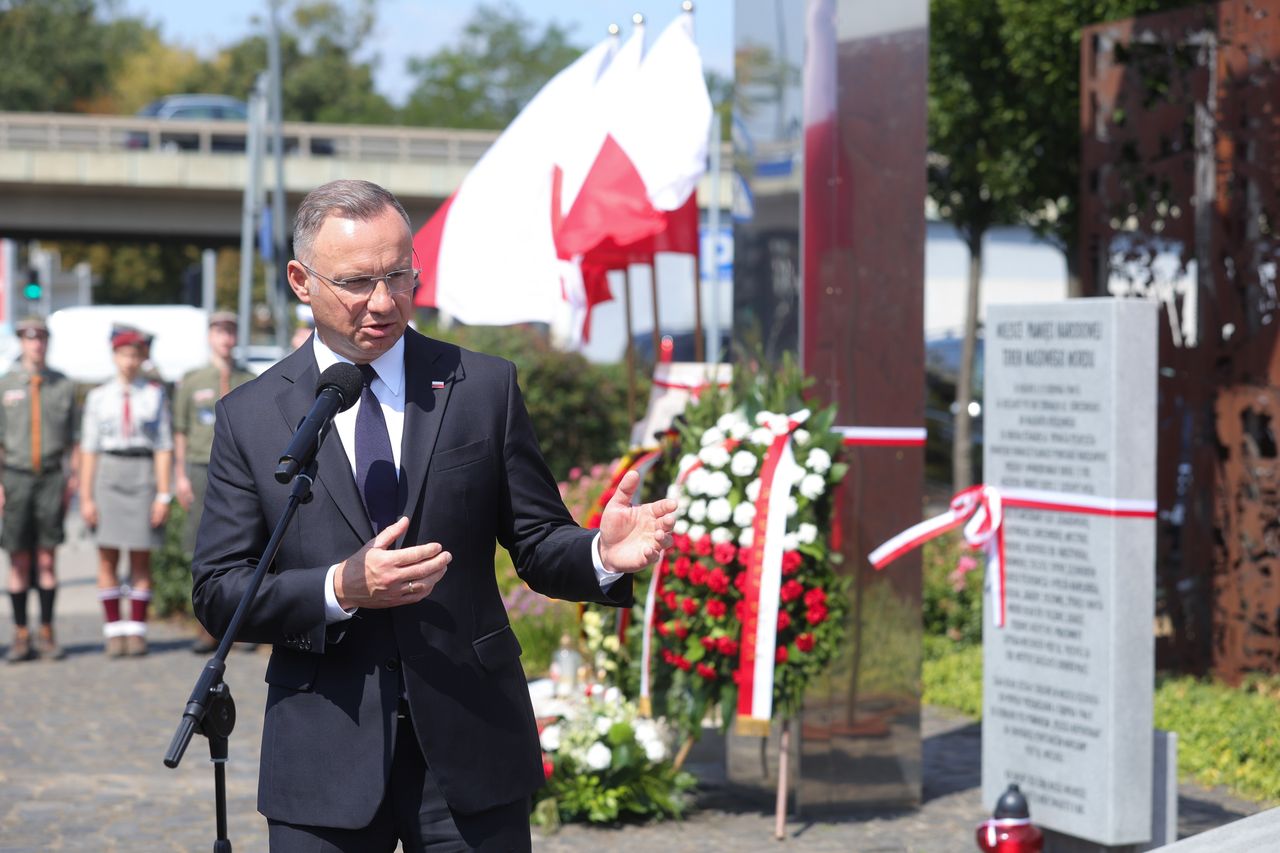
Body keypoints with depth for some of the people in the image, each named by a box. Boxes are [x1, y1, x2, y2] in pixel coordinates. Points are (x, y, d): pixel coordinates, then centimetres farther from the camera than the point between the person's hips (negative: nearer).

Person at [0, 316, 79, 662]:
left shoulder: (64, 386, 7)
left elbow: (74, 439, 9)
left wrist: (73, 479, 1)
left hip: (52, 479, 0)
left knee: (47, 561, 1)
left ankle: (47, 634, 7)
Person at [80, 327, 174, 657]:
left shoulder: (155, 394, 5)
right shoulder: (98, 396, 7)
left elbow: (164, 447, 2)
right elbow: (88, 449, 6)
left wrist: (163, 495, -5)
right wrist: (86, 497, -1)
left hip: (143, 476, -1)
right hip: (107, 476, 1)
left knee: (141, 559, 1)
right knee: (107, 559, 0)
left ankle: (137, 632, 7)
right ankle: (114, 631, 5)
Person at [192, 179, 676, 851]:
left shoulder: (485, 387, 5)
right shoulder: (248, 417, 3)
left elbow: (537, 543, 5)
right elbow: (216, 593, 0)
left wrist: (600, 555, -17)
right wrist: (340, 590, -16)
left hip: (469, 748, 0)